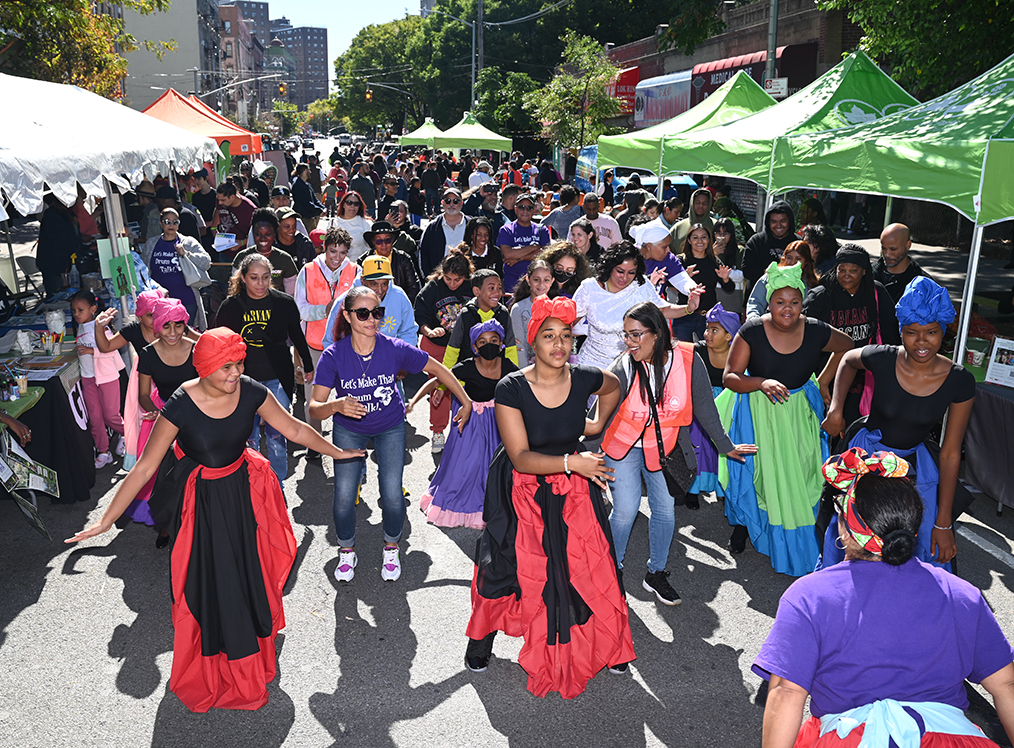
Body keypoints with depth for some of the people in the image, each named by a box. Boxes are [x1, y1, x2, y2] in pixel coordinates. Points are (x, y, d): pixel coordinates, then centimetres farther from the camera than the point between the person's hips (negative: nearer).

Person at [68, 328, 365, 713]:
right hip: (201, 500, -3)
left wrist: (336, 452, 6)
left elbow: (295, 429, -2)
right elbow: (143, 468, -19)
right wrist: (106, 521, -17)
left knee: (250, 570, 17)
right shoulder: (181, 406, -26)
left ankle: (252, 656, 45)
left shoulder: (251, 392, -17)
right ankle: (214, 673, 30)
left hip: (242, 492, 3)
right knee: (209, 583, 5)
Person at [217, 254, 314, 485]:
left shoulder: (285, 303, -4)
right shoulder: (230, 307, -3)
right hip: (244, 380, 1)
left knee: (276, 436, 3)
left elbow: (297, 337, 10)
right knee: (248, 436, 9)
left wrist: (308, 367, 19)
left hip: (277, 379, -1)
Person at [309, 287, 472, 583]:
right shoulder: (333, 356, -24)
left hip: (390, 427, 0)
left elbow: (437, 369, -8)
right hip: (348, 429, 0)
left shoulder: (395, 349, -23)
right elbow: (314, 408, -25)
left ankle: (391, 548, 24)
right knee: (344, 496, -6)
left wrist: (466, 403, -3)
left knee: (392, 495, -7)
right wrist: (336, 405, -47)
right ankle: (347, 551, 24)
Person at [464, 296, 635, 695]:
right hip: (524, 493, -2)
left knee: (593, 567, 5)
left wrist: (598, 424, 11)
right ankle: (481, 640, 31)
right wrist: (571, 461, -28)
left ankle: (607, 647, 29)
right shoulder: (511, 388, -20)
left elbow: (614, 386, 16)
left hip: (574, 491, 3)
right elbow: (521, 457, -22)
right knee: (509, 567, 3)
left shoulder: (584, 379, -11)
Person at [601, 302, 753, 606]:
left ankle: (656, 574, 29)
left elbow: (705, 407, -5)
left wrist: (726, 446, 5)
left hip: (664, 447, 2)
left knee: (665, 510, 8)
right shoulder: (623, 368, -23)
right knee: (626, 510, -6)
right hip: (623, 445, -2)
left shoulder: (688, 361, -18)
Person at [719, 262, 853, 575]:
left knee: (797, 472, 8)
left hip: (798, 412, 1)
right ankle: (743, 523, 37)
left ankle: (797, 543, 27)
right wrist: (762, 382, -35)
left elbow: (848, 346, 9)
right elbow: (729, 377, -18)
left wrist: (822, 383, 4)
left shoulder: (816, 332, -13)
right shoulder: (752, 331, -18)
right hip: (758, 412, -1)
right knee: (755, 470, 11)